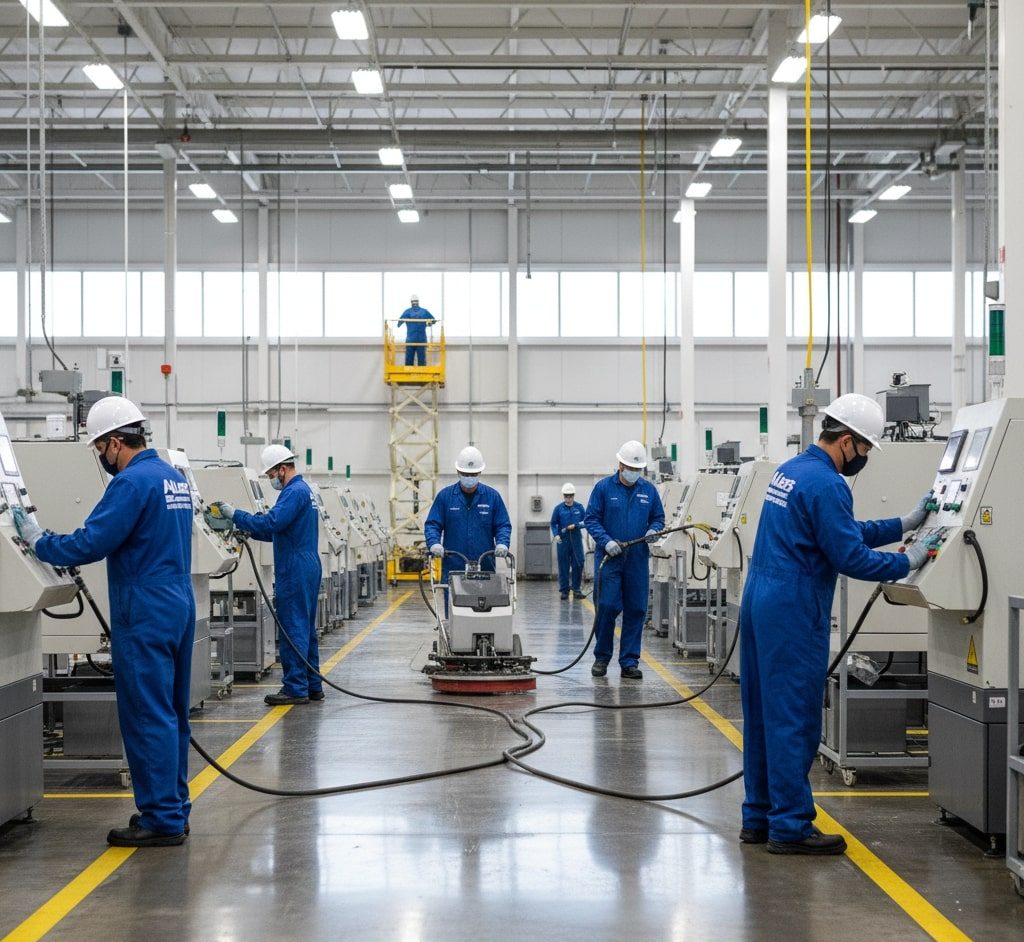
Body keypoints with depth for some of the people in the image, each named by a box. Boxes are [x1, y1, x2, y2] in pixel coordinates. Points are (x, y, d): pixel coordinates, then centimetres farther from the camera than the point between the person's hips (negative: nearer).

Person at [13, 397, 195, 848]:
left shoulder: (132, 482, -16)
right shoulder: (173, 477, 14)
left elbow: (91, 542, -19)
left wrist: (38, 541, -4)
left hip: (145, 616, -9)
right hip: (177, 607, 9)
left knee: (148, 718, -4)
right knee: (170, 715, 14)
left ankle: (161, 819, 0)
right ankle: (173, 810, 21)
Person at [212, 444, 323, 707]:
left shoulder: (295, 492, -15)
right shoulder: (303, 489, 19)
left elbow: (271, 523, -24)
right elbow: (281, 530, 23)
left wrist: (234, 514, -17)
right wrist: (248, 531, 13)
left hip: (295, 571, -10)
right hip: (307, 569, 10)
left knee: (293, 629, -7)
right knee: (305, 629, 13)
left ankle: (295, 688, -5)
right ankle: (312, 686, 18)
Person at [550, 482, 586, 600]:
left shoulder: (579, 507, 5)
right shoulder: (558, 509, 2)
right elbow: (553, 524, 4)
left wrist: (575, 526, -9)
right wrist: (556, 535, -11)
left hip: (576, 539, 1)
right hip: (563, 540, -1)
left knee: (578, 564, -2)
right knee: (563, 565, 1)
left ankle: (576, 589, 7)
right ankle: (564, 590, 8)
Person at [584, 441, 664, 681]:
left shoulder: (649, 490, 8)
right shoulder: (604, 487, -1)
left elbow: (658, 517, 16)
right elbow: (591, 519, -1)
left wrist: (654, 529, -7)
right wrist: (606, 541, -15)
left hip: (637, 559, 3)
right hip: (609, 558, -3)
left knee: (636, 610, 2)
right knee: (607, 607, -6)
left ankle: (629, 662, 10)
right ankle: (601, 658, 10)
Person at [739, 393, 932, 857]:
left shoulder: (791, 470, 15)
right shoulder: (825, 484, -16)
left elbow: (843, 532, 21)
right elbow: (850, 557, -17)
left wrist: (903, 524, 18)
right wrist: (906, 563, -4)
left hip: (760, 604, 10)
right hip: (793, 613, -10)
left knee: (763, 715, 13)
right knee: (795, 719, -4)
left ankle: (759, 817, 21)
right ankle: (791, 826, 1)